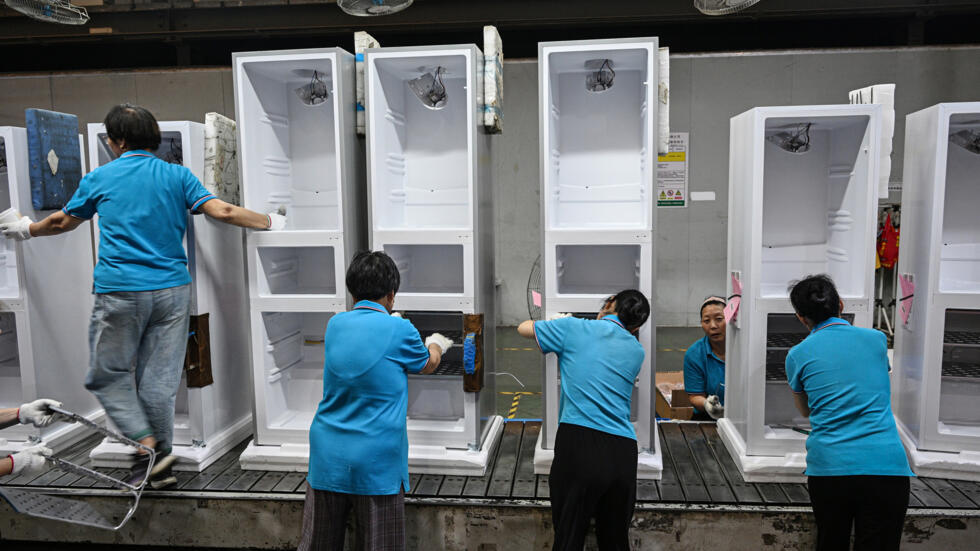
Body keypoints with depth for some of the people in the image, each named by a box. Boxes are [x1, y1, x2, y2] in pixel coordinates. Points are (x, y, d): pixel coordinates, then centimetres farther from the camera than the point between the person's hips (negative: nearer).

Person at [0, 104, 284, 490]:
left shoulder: (99, 178, 5)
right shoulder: (177, 175, 5)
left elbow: (63, 222, 19)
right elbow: (222, 212, -5)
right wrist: (271, 222, 7)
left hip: (120, 293, -2)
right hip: (172, 289, 2)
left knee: (108, 375, 12)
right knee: (159, 378, 9)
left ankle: (147, 446, -1)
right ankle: (161, 464, 16)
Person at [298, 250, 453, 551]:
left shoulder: (335, 324, 4)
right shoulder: (399, 331, -9)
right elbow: (428, 364, 11)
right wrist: (436, 344, 33)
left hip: (327, 458, 5)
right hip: (376, 463, -5)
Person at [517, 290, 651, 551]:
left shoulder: (574, 327, 3)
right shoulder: (636, 350, 14)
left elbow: (523, 328, 16)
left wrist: (558, 321, 34)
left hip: (579, 444, -4)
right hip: (623, 453, 4)